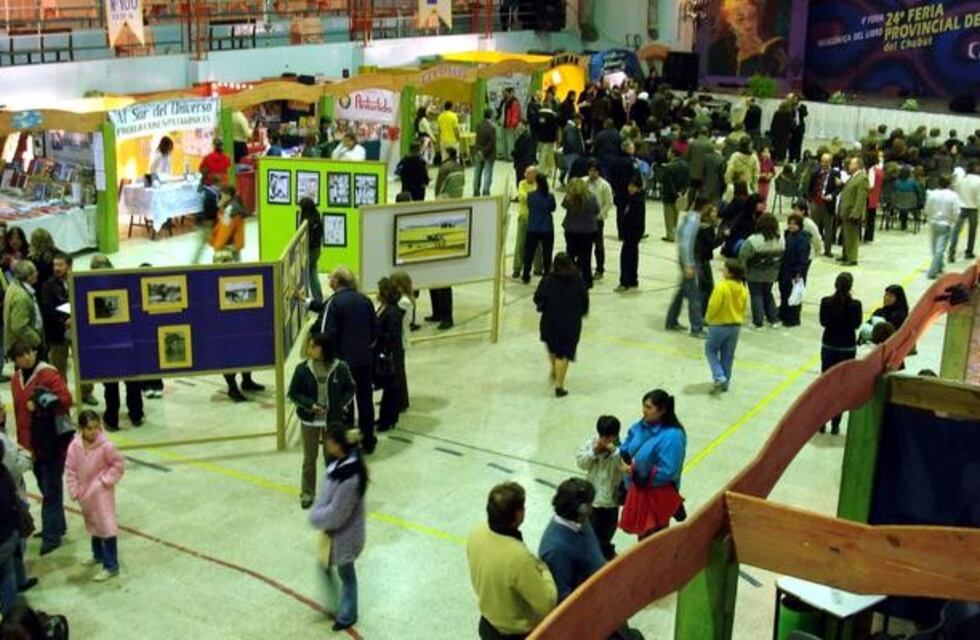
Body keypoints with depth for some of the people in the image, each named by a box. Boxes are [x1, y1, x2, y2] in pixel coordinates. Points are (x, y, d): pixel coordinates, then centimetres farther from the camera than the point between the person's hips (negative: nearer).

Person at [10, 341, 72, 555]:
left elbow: (66, 399, -22)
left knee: (51, 489, -3)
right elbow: (19, 412, 14)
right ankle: (56, 526, 33)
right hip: (33, 443, 7)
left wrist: (39, 404, -26)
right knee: (45, 487, 18)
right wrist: (22, 442, 12)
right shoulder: (16, 380, 10)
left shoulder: (48, 374, -13)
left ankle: (52, 535, 3)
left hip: (53, 441, -7)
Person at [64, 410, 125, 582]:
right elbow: (70, 470, -1)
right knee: (93, 526, 23)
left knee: (106, 527, -6)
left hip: (102, 493, -5)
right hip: (85, 494, 5)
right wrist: (74, 491, -3)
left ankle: (111, 566, -1)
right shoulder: (75, 446, -9)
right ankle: (98, 555, 44)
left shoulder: (105, 446, -19)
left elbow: (119, 464, -8)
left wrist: (106, 480, -13)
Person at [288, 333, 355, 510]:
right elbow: (293, 394, -6)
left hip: (333, 419, 0)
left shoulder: (341, 367, -14)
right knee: (309, 458, 12)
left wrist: (342, 404, -15)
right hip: (309, 420, 0)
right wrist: (310, 405, -19)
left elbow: (351, 389, 0)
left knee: (332, 456, 15)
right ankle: (307, 492, 28)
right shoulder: (302, 369, -14)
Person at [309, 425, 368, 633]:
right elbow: (327, 496, 7)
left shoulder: (349, 477, -37)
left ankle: (347, 616, 38)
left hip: (344, 534, -8)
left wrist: (315, 518, -12)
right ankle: (336, 605, 47)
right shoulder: (340, 461, -8)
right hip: (334, 529, 8)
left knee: (345, 574, 15)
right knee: (326, 566, 25)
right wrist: (318, 513, -1)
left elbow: (336, 513, -27)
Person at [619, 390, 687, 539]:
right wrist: (626, 462, -12)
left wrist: (637, 473, -20)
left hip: (659, 494, -7)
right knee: (642, 533, 21)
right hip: (638, 489, 7)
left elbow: (667, 471, -27)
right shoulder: (641, 426, -1)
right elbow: (626, 449, 11)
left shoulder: (672, 436, -25)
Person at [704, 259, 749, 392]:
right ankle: (725, 383, 25)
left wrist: (708, 319, 0)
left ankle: (719, 378, -1)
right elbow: (743, 307, 5)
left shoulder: (722, 287, -23)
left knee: (711, 350, 14)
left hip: (719, 325, -6)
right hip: (735, 326, 6)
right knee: (728, 355, 17)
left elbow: (713, 306, -19)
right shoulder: (743, 288, -3)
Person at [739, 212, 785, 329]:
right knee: (768, 294, 23)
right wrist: (775, 269, 14)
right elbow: (781, 258, 0)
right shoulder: (781, 240, -11)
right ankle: (774, 319, 24)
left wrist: (743, 270, -3)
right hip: (771, 274, 5)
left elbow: (743, 256, -22)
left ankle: (758, 321, 13)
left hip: (755, 275, -5)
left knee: (756, 295, 11)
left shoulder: (753, 240, -27)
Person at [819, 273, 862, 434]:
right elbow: (856, 324, -4)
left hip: (828, 346, 2)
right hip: (847, 347, -1)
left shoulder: (826, 302, -10)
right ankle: (835, 425, 9)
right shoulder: (855, 304, -15)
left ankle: (821, 423, 16)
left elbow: (823, 322, 0)